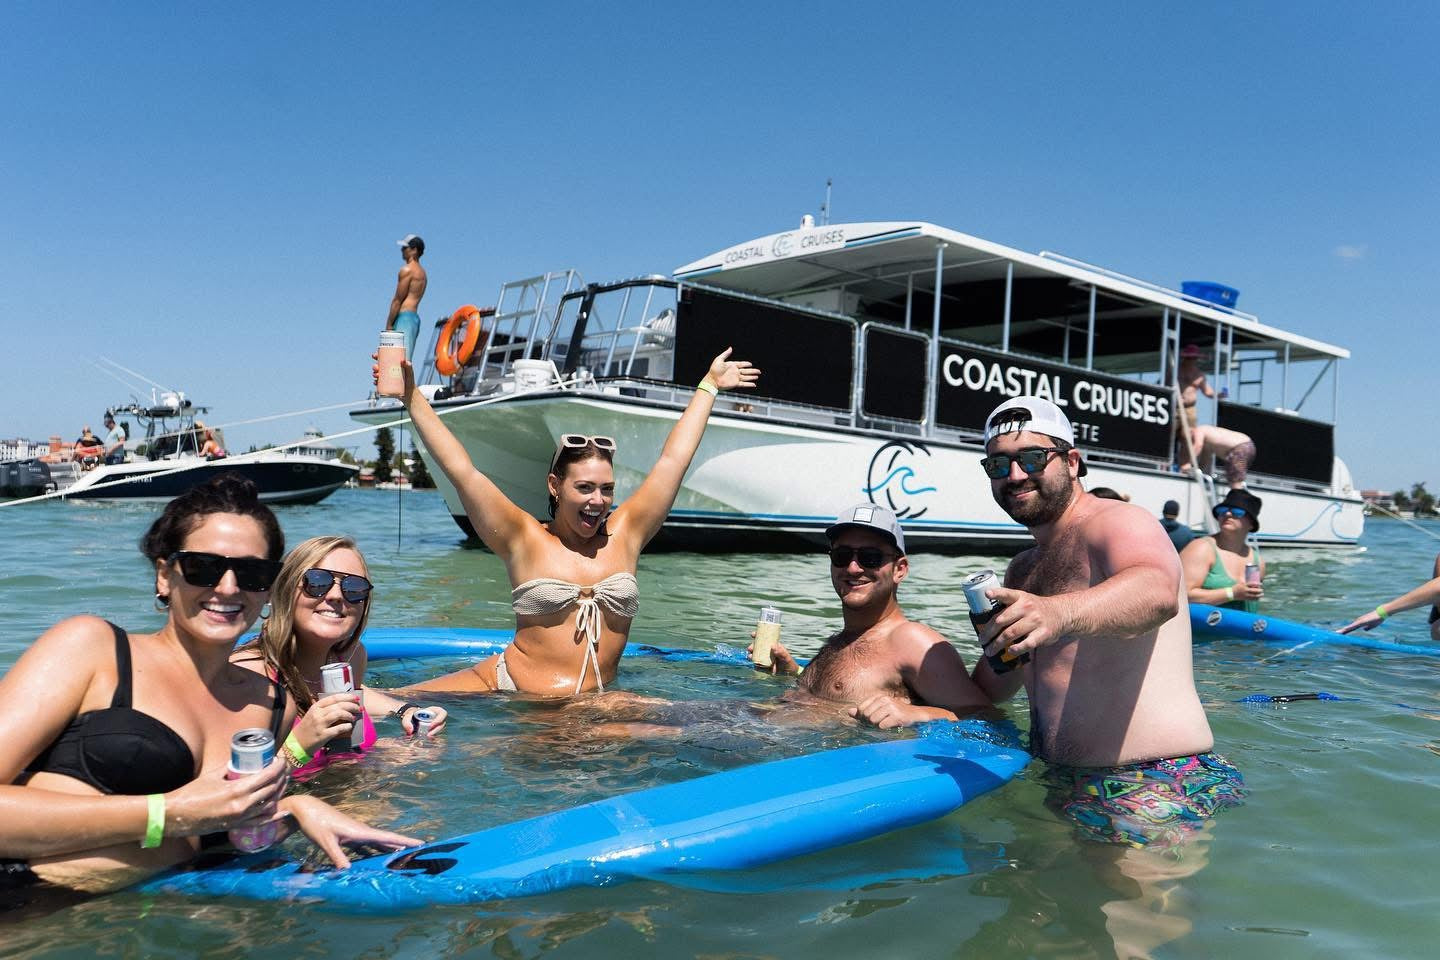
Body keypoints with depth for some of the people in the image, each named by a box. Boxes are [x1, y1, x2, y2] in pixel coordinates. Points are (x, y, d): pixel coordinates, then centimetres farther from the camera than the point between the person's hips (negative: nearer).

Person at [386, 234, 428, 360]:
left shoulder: (407, 270, -7)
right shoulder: (422, 272, 21)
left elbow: (398, 300, -9)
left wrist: (389, 325, -7)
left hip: (404, 317, -9)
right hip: (415, 318, 9)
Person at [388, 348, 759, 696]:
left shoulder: (624, 535, 7)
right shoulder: (525, 539, 0)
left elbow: (674, 458, 12)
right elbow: (461, 470, -3)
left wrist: (709, 385, 18)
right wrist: (411, 398, -6)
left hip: (593, 703, 4)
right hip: (503, 688, -4)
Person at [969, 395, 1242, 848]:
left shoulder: (1116, 521, -8)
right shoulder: (1023, 569, 18)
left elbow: (1158, 591, -33)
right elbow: (991, 689, 25)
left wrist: (1060, 613, -51)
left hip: (1158, 791, -8)